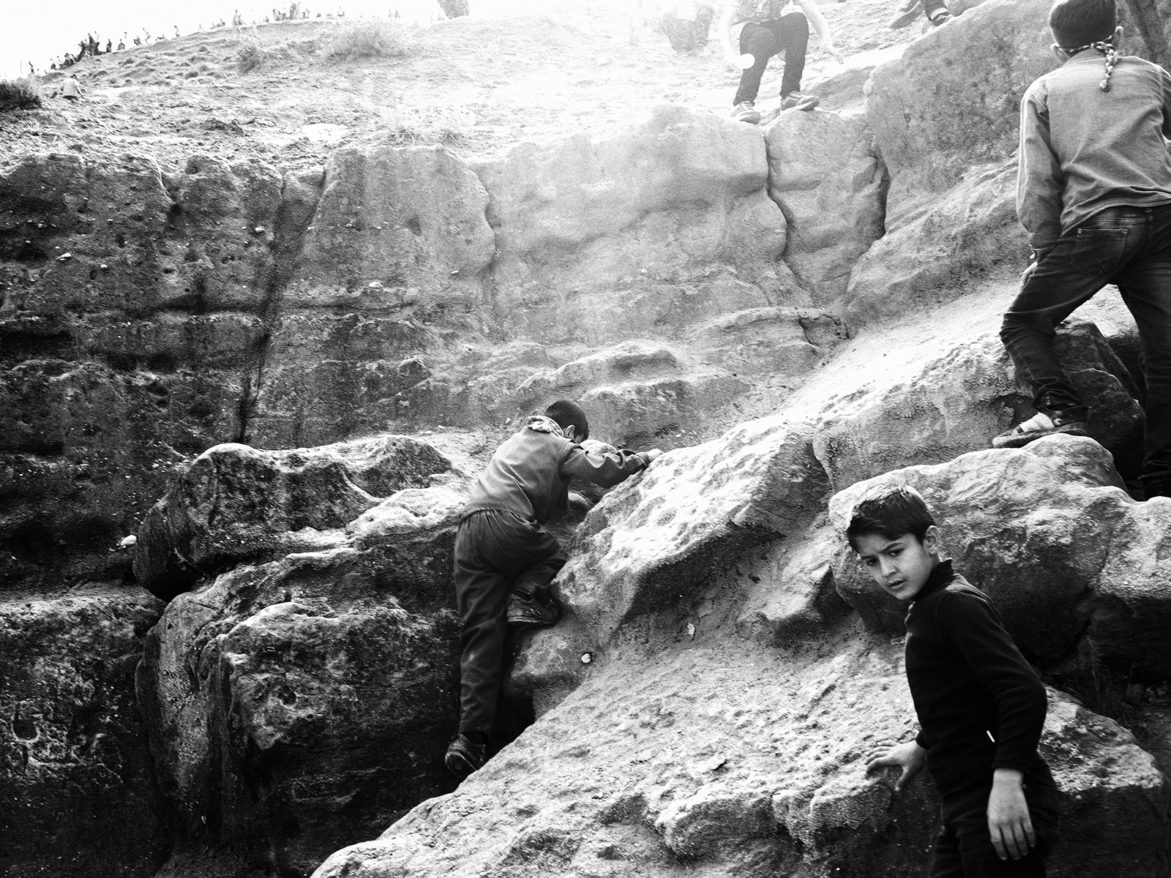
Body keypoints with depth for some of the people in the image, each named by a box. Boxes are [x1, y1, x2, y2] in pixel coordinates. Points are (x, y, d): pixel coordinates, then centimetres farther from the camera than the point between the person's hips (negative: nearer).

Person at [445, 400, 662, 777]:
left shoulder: (516, 439, 35)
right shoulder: (559, 447, 12)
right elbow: (604, 471, 2)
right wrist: (645, 458, 19)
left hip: (468, 531, 6)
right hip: (509, 523, -6)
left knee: (480, 634, 0)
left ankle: (470, 738, -10)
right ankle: (527, 595, -9)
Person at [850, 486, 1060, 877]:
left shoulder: (956, 603, -14)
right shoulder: (926, 609, 16)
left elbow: (1023, 692, -23)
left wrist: (1006, 781, -28)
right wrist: (920, 748, 43)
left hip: (999, 808, -10)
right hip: (967, 809, 10)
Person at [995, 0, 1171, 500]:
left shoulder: (1043, 91, 12)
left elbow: (1037, 183, 3)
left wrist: (1045, 250, 7)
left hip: (1093, 224, -2)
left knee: (1023, 324, 11)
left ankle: (1059, 409, -12)